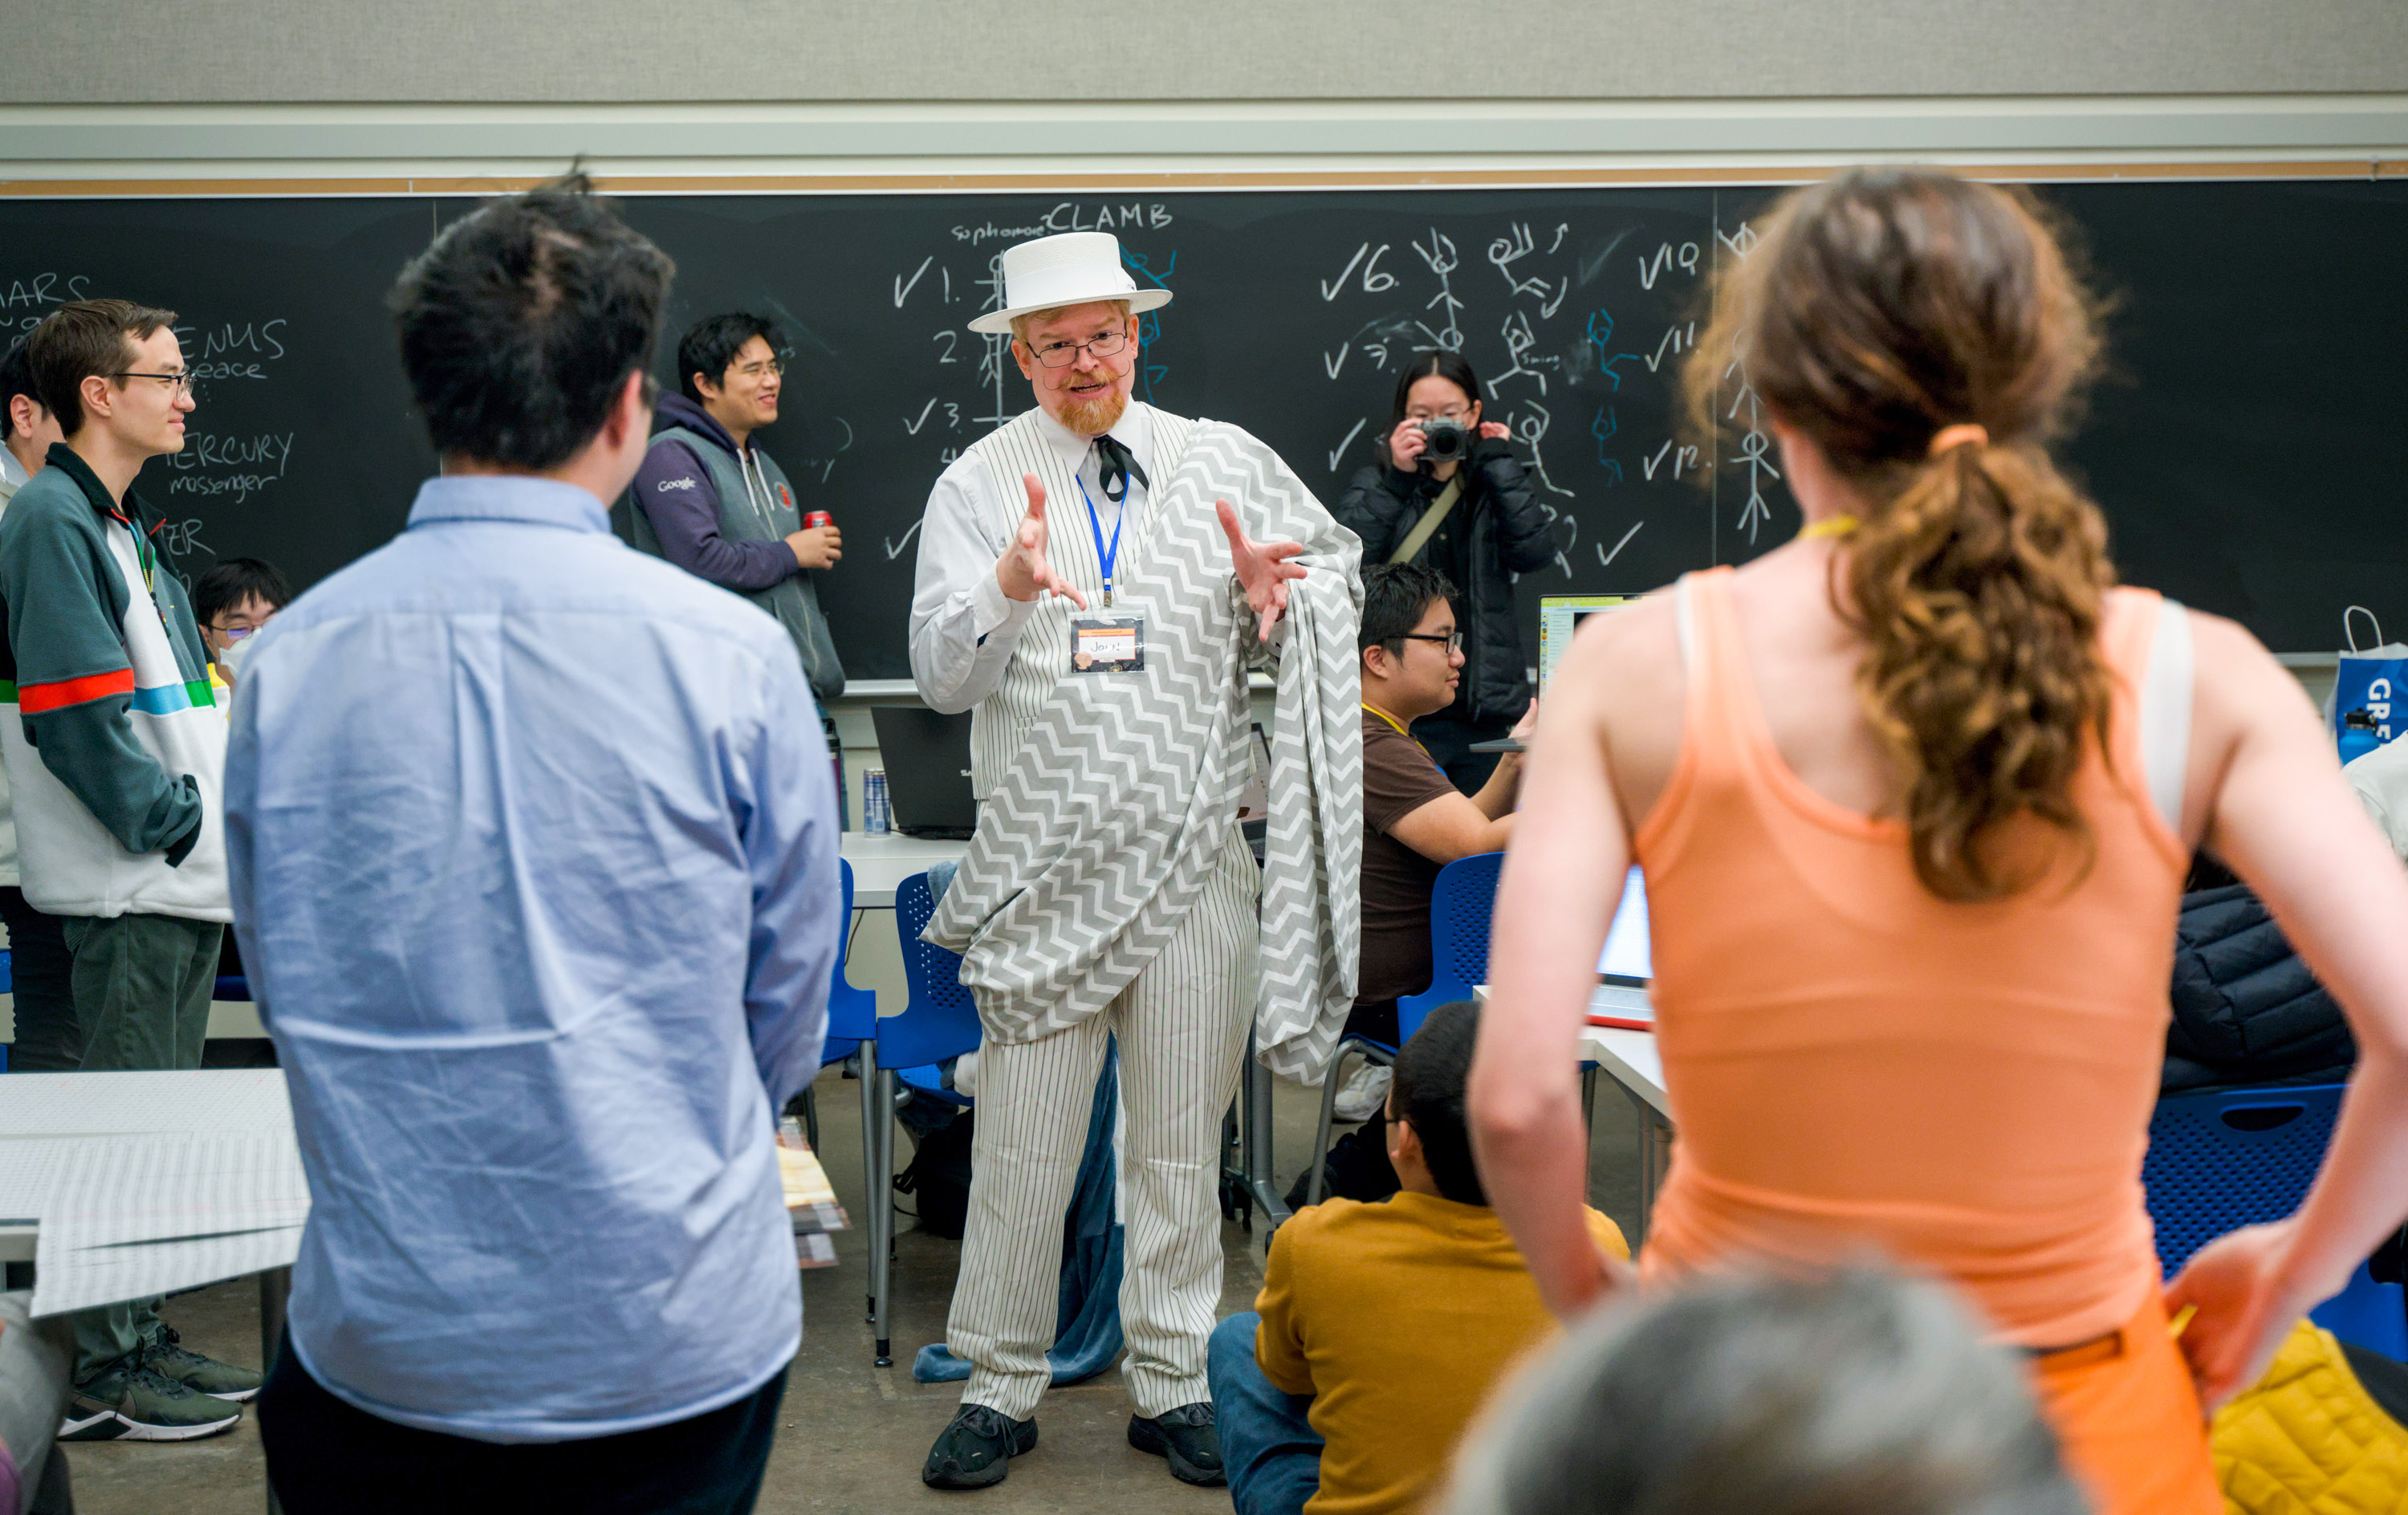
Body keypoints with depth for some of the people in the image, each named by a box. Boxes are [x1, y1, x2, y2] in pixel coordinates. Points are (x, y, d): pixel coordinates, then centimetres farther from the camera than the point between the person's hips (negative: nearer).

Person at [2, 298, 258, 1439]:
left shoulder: (122, 524, 16)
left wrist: (218, 821, 9)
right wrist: (172, 822, -15)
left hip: (180, 876, 10)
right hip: (123, 885, -10)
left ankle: (145, 1340, 26)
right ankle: (103, 1378, 6)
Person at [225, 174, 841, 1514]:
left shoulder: (285, 662, -5)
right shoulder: (730, 656, -12)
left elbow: (284, 988, 7)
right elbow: (791, 1002, 0)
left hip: (378, 1342, 2)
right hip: (672, 1348, -1)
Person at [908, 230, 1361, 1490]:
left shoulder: (1220, 465, 7)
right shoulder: (978, 484, 2)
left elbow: (1270, 657, 12)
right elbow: (940, 677, -7)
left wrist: (1265, 603, -11)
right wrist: (1007, 590, -25)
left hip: (1193, 858, 2)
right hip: (1044, 864, -1)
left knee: (1180, 1145, 9)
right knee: (1022, 1143, 1)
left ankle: (1172, 1384, 22)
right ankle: (1000, 1387, 16)